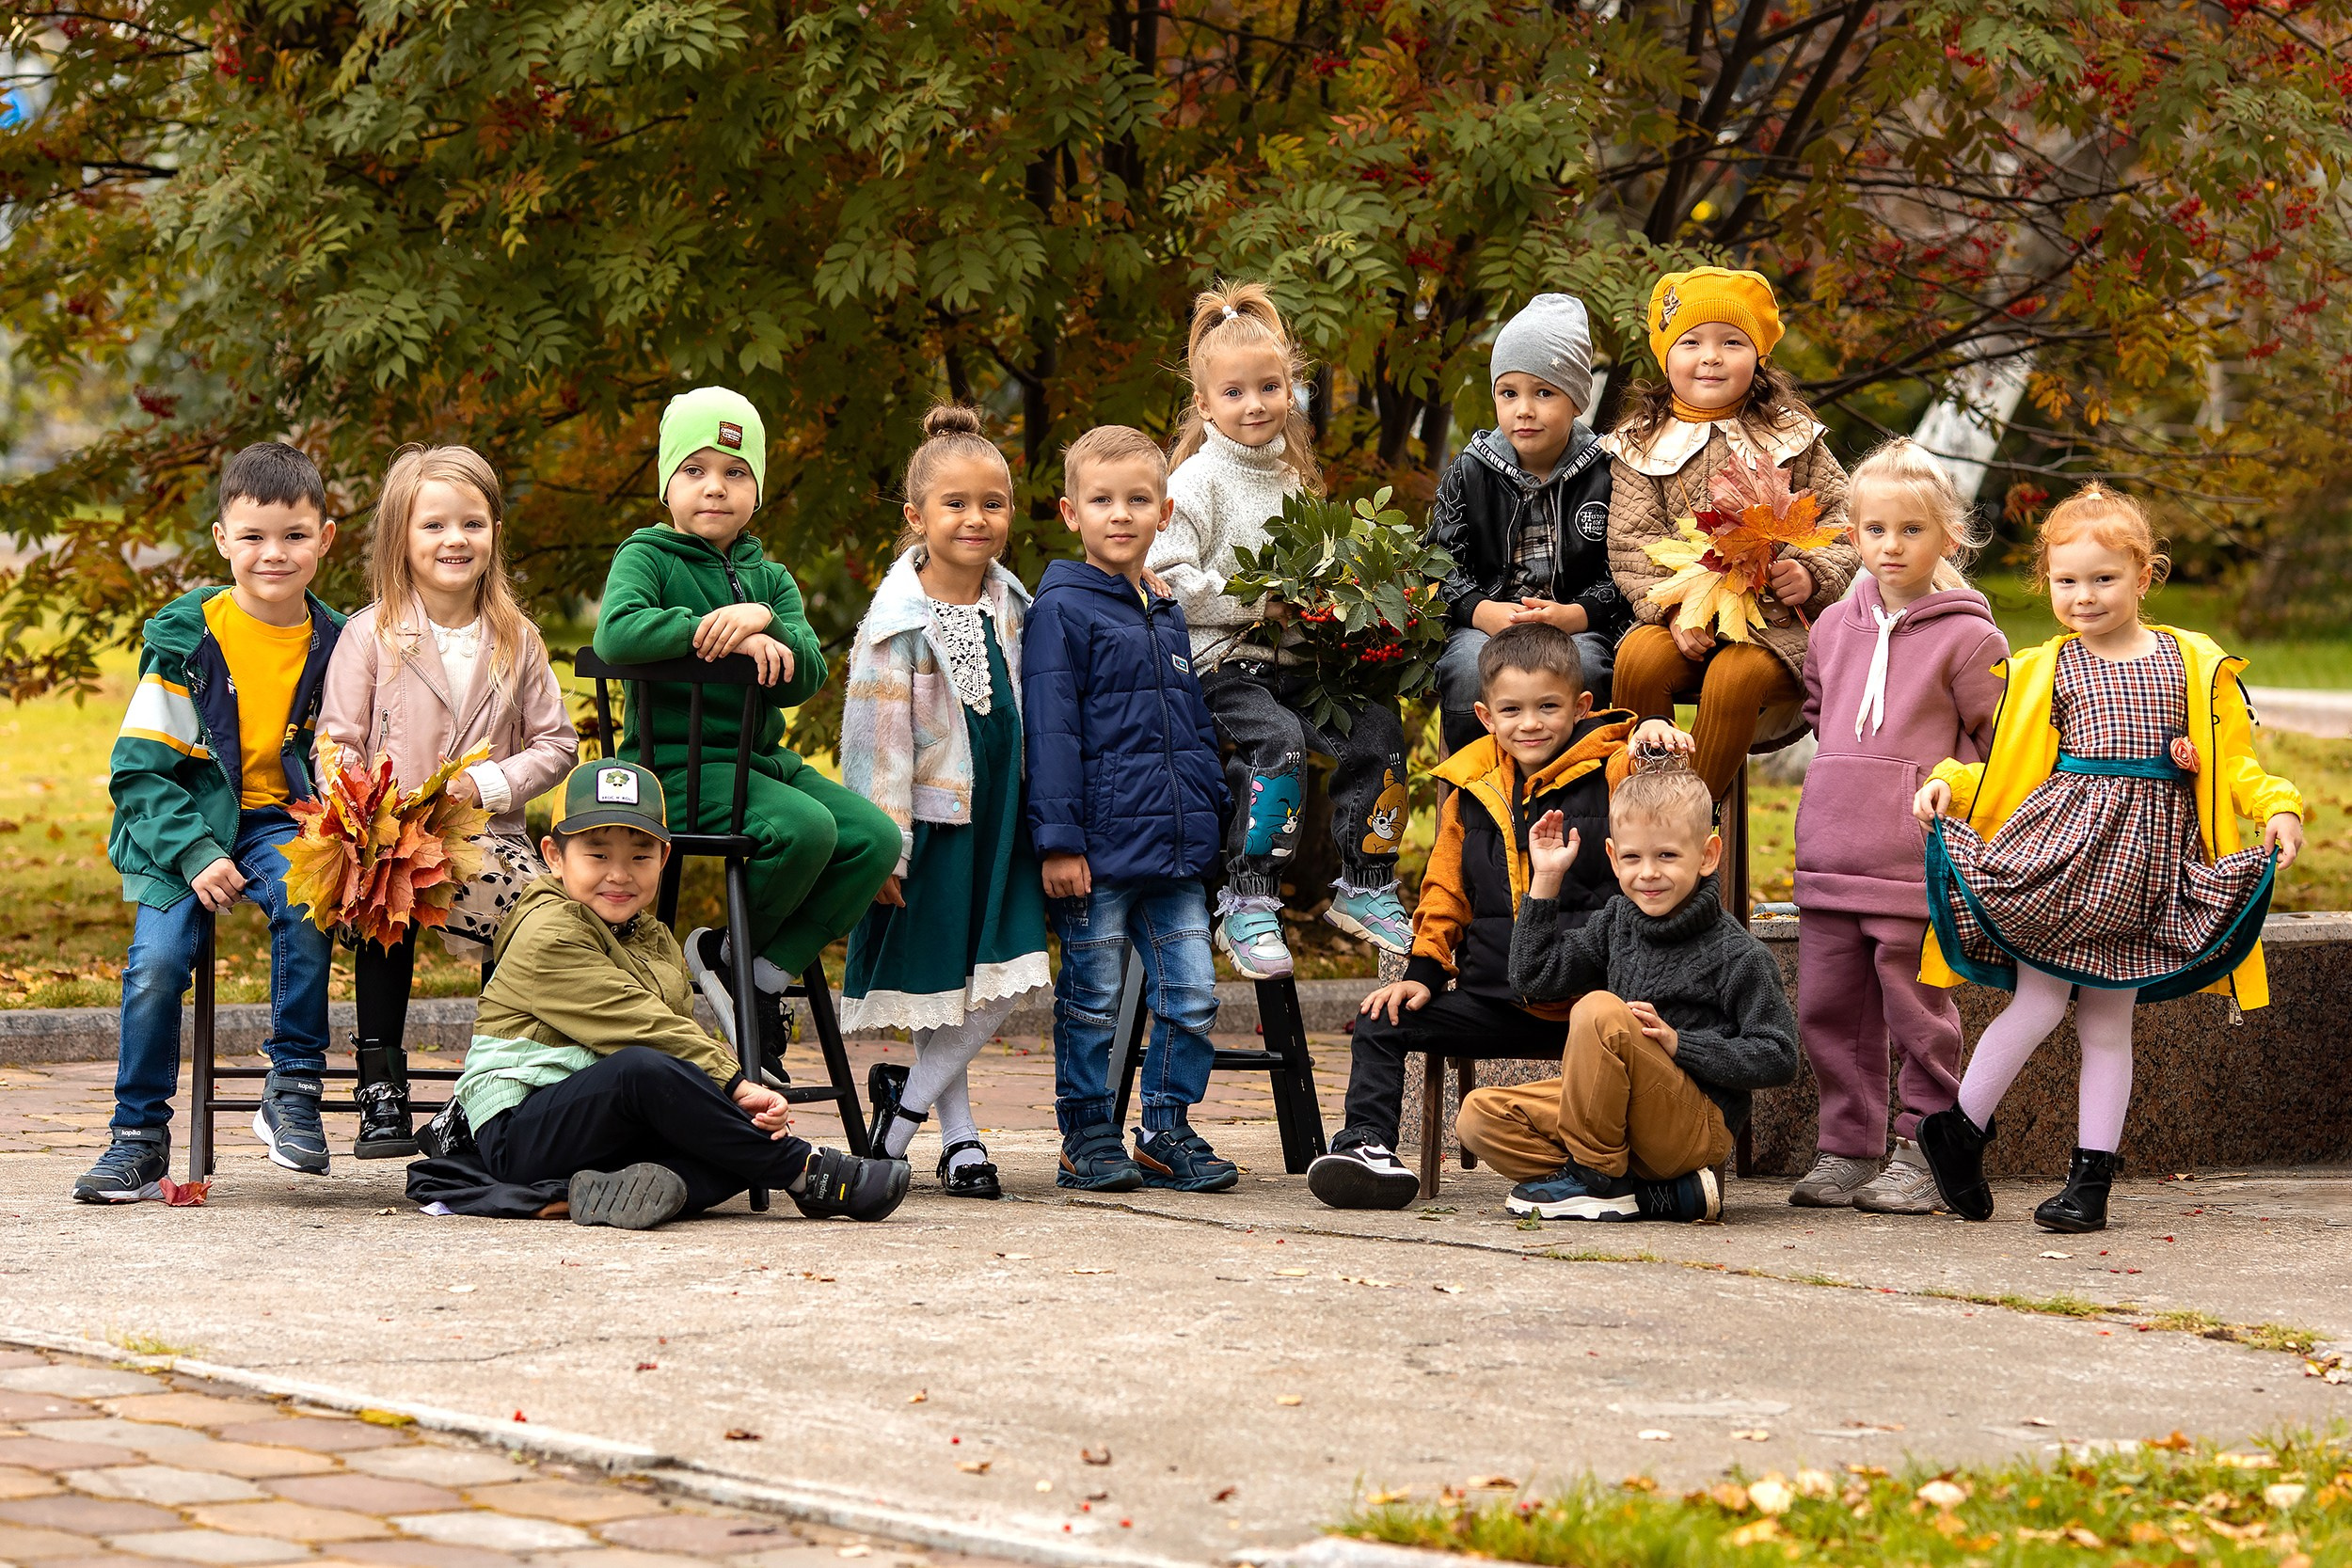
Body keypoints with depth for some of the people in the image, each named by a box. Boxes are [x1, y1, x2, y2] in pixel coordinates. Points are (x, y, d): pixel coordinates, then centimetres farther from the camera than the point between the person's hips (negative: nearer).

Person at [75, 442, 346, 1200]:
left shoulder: (333, 645, 3)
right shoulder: (187, 637, -4)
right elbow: (138, 767, -4)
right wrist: (194, 853, -17)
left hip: (280, 823, 1)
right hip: (183, 824, -1)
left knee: (305, 903, -31)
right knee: (155, 965, -19)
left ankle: (294, 1089, -16)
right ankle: (140, 1138, 0)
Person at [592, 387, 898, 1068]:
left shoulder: (770, 577, 15)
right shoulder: (647, 557, 0)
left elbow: (806, 676, 0)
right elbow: (615, 632, -23)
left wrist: (764, 626, -20)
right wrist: (714, 629, -25)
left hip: (762, 757, 7)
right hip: (677, 763, -7)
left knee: (875, 837, -13)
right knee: (805, 828, -30)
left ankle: (769, 972, -5)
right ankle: (738, 955, -5)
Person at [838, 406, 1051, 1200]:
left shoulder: (1013, 605, 6)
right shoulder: (898, 621, -12)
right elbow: (878, 740, -12)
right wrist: (884, 849, -14)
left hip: (1000, 819, 5)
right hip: (932, 817, -5)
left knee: (1003, 978, -2)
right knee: (938, 982, 2)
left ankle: (907, 1100, 13)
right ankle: (958, 1136, 15)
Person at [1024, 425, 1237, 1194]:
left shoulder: (1168, 618, 17)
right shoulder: (1062, 610, -5)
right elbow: (1051, 732, -10)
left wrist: (1212, 817, 18)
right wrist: (1058, 839, -15)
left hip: (1176, 850, 6)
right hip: (1100, 845, -6)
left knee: (1192, 997, 3)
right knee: (1092, 1002, 2)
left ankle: (1167, 1131, 15)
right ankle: (1087, 1139, 12)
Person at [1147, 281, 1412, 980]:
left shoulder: (1292, 477, 16)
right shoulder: (1198, 481, -6)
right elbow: (1166, 578, -16)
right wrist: (1255, 603, -16)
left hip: (1289, 657, 7)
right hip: (1217, 661, -7)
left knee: (1378, 724, -12)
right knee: (1278, 740, -30)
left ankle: (1364, 884, 0)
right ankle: (1247, 906, -22)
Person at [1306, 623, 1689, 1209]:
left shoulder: (1609, 770, 0)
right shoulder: (1473, 792, 14)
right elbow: (1446, 889, 21)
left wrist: (1655, 734, -42)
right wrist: (1423, 972, 11)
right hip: (1496, 1000, 5)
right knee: (1381, 1023, 0)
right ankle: (1366, 1143, 1)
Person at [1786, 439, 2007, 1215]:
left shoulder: (1967, 637, -4)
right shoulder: (1834, 626, 13)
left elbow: (2003, 743, -1)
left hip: (1916, 859, -6)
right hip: (1829, 853, 6)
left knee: (1915, 1007, 0)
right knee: (1826, 1007, 7)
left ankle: (1922, 1152, 9)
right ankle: (1848, 1148, 15)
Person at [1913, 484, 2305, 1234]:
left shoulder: (2196, 663, 7)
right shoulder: (2042, 671, 7)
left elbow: (2234, 758, 7)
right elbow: (2000, 764, 11)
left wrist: (2277, 807, -9)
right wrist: (1948, 784, -6)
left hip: (2144, 859, 1)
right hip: (2059, 842, -1)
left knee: (2109, 1022, 6)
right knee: (2039, 1001, -7)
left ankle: (2093, 1177, 11)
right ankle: (1958, 1130, 12)